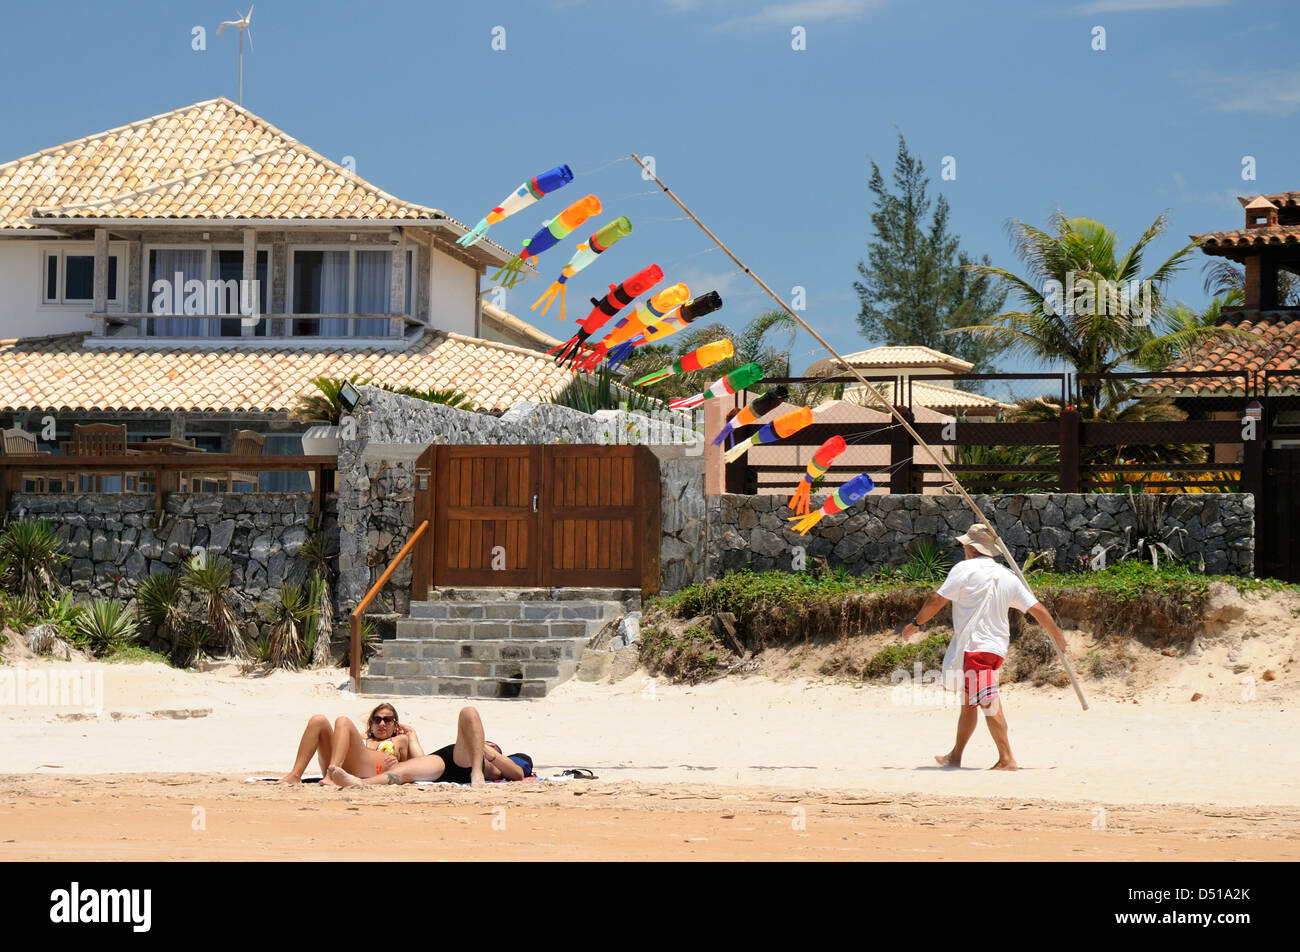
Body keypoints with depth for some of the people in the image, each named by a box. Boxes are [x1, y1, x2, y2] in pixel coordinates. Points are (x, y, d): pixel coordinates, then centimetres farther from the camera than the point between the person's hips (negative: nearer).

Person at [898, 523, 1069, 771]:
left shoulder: (965, 569, -5)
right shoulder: (1008, 577, 13)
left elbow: (937, 601, -5)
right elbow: (1036, 609, 13)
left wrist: (915, 623, 8)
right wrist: (1058, 637, 22)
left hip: (974, 645, -8)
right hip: (998, 646, 8)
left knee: (988, 703, -12)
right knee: (968, 701, 18)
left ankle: (1006, 758, -19)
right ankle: (955, 756, 27)